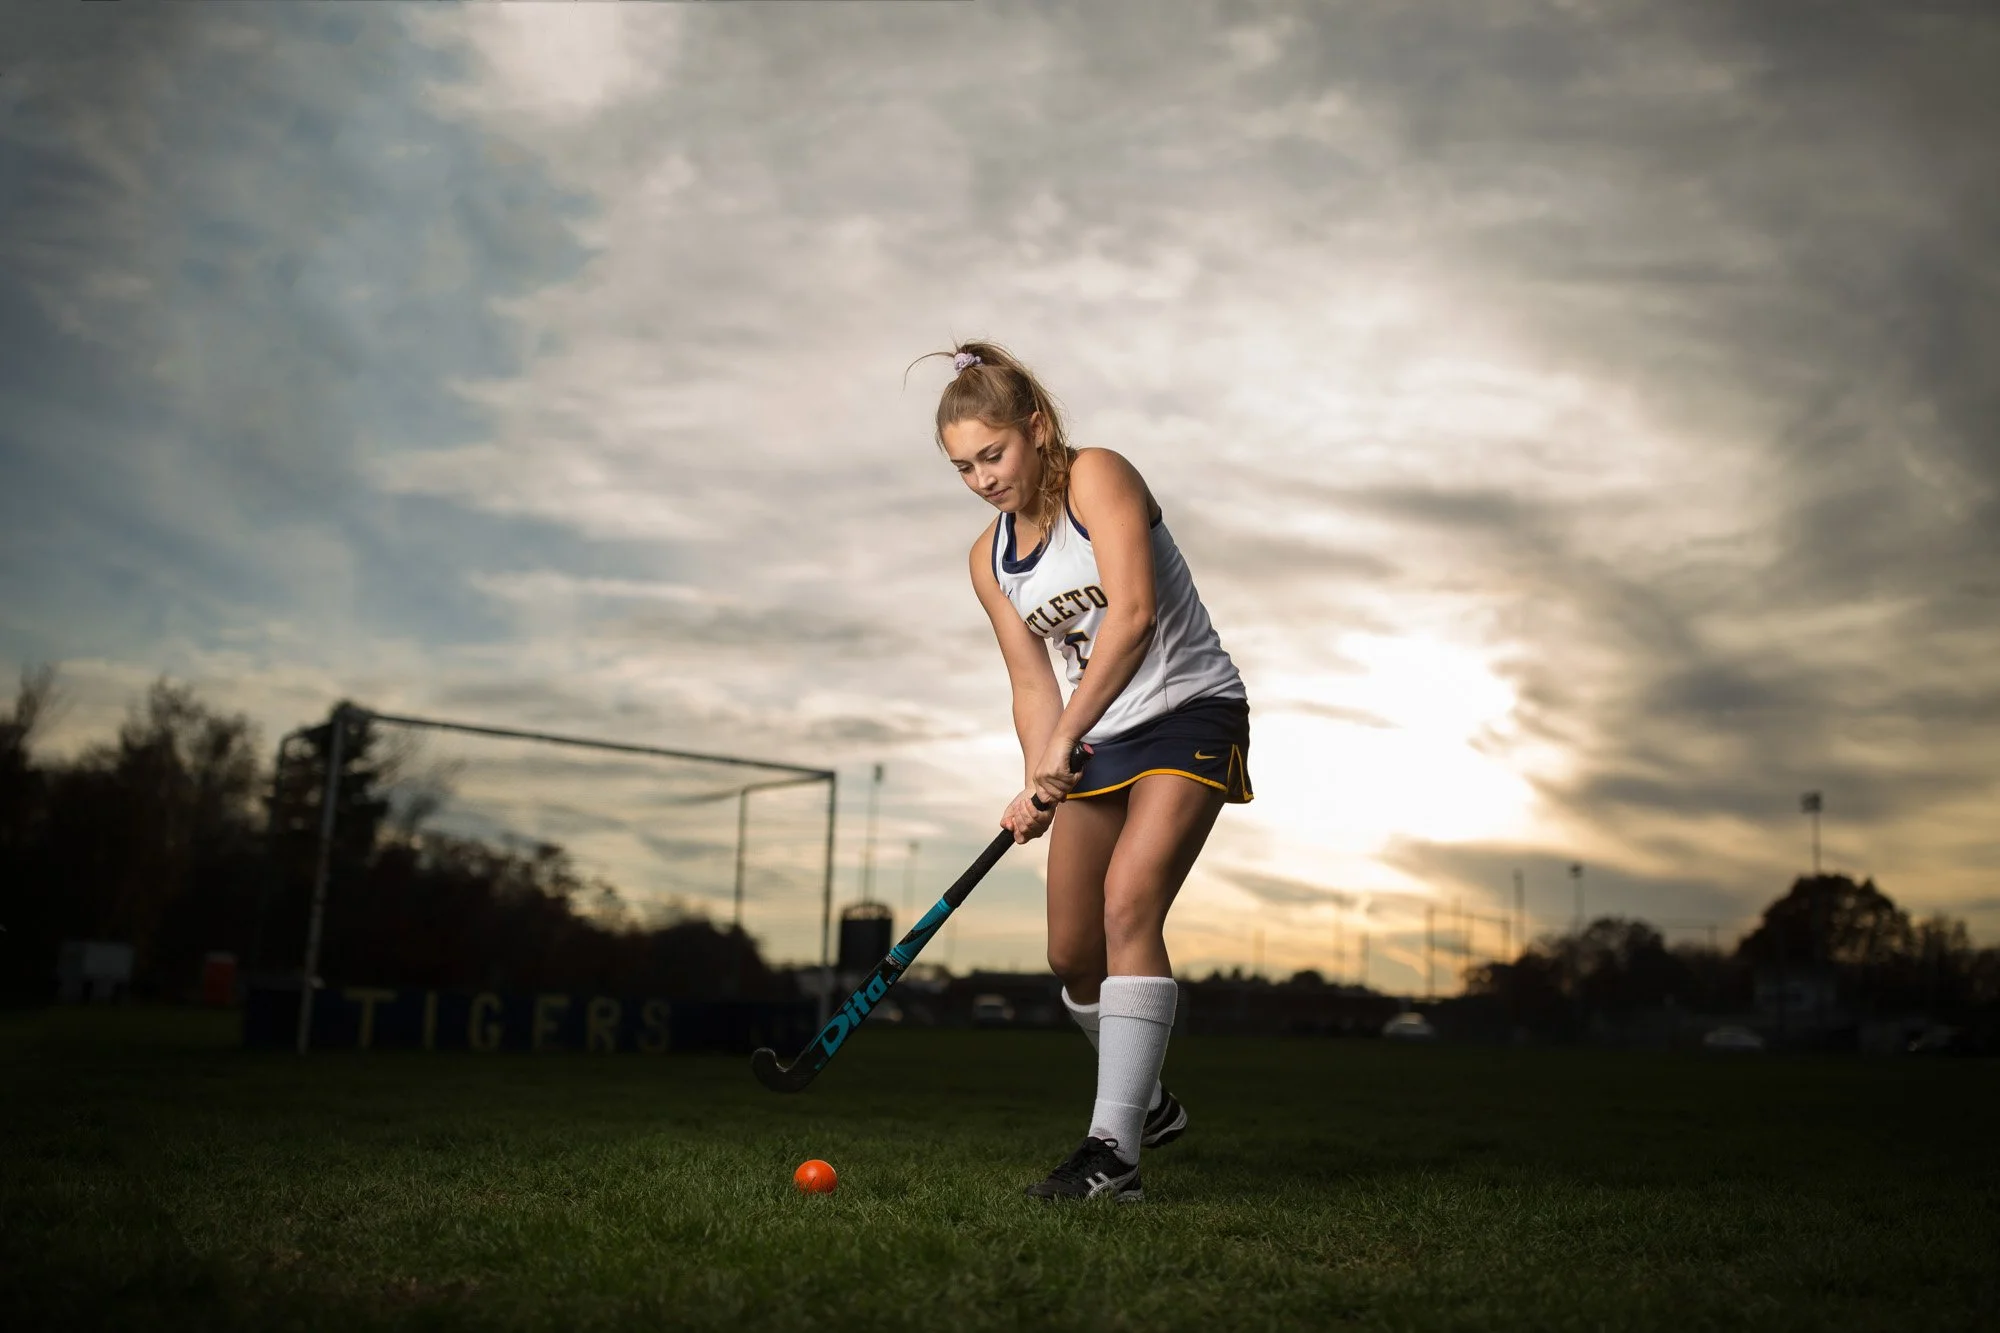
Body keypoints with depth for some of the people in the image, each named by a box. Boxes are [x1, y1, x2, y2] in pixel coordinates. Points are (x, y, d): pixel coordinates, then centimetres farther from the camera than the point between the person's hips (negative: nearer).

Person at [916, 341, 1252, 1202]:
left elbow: (1132, 614, -26)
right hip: (1098, 742, 7)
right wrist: (1039, 782, -13)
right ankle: (1147, 1104, 30)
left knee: (1129, 906, -25)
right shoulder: (989, 559, 6)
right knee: (1072, 954, 6)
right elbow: (1033, 684, 4)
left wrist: (1062, 739, -28)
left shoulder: (1097, 477, -14)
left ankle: (1114, 1149, -25)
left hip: (1191, 715, -7)